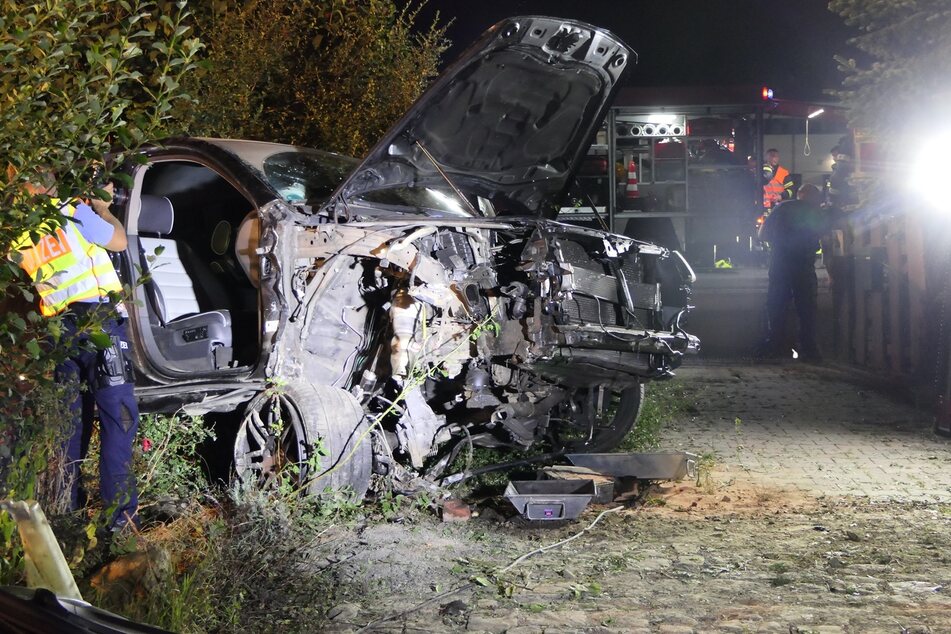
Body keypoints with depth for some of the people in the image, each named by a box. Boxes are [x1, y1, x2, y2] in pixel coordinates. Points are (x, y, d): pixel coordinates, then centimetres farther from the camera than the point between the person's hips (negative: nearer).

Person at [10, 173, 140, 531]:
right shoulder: (71, 212, -8)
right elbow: (119, 241, 1)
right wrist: (102, 205, 18)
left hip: (59, 328, 6)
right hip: (97, 319, -6)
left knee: (70, 418, 13)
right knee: (118, 413, -5)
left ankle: (66, 507, 15)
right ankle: (120, 508, -9)